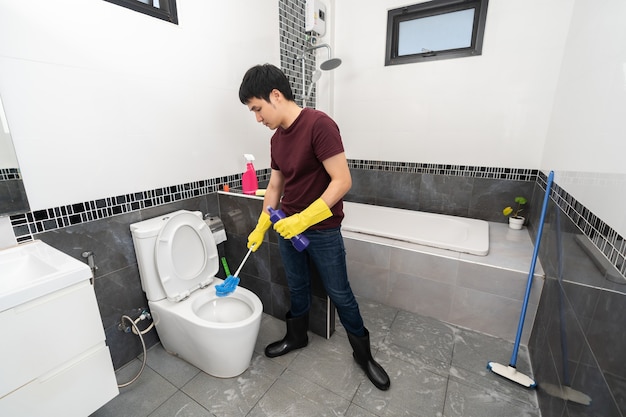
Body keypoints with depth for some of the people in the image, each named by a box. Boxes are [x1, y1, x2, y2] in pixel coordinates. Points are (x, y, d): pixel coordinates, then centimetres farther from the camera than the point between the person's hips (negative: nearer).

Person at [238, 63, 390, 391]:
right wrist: (260, 228, 13)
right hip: (288, 227, 7)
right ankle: (297, 337, 46)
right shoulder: (277, 138, 5)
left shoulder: (319, 124, -19)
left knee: (339, 293, 9)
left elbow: (342, 181, -24)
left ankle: (363, 354, 33)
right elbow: (275, 186, 12)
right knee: (297, 288, 22)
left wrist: (304, 219, -27)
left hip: (323, 231, -6)